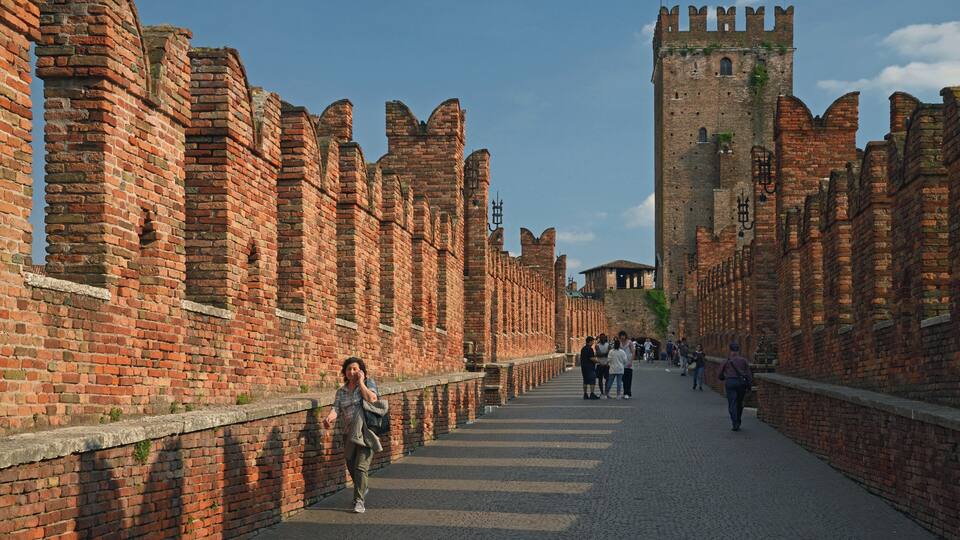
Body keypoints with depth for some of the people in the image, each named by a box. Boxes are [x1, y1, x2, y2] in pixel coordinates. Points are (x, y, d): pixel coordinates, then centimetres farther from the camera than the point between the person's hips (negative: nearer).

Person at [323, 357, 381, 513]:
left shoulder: (369, 383, -1)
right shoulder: (341, 391, 11)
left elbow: (372, 399, -19)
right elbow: (336, 408, -4)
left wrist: (361, 382, -13)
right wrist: (329, 418, -26)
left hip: (366, 432, -5)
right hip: (349, 434, 5)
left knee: (360, 467, -14)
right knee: (351, 466, 15)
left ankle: (359, 501, -11)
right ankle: (362, 490, 41)